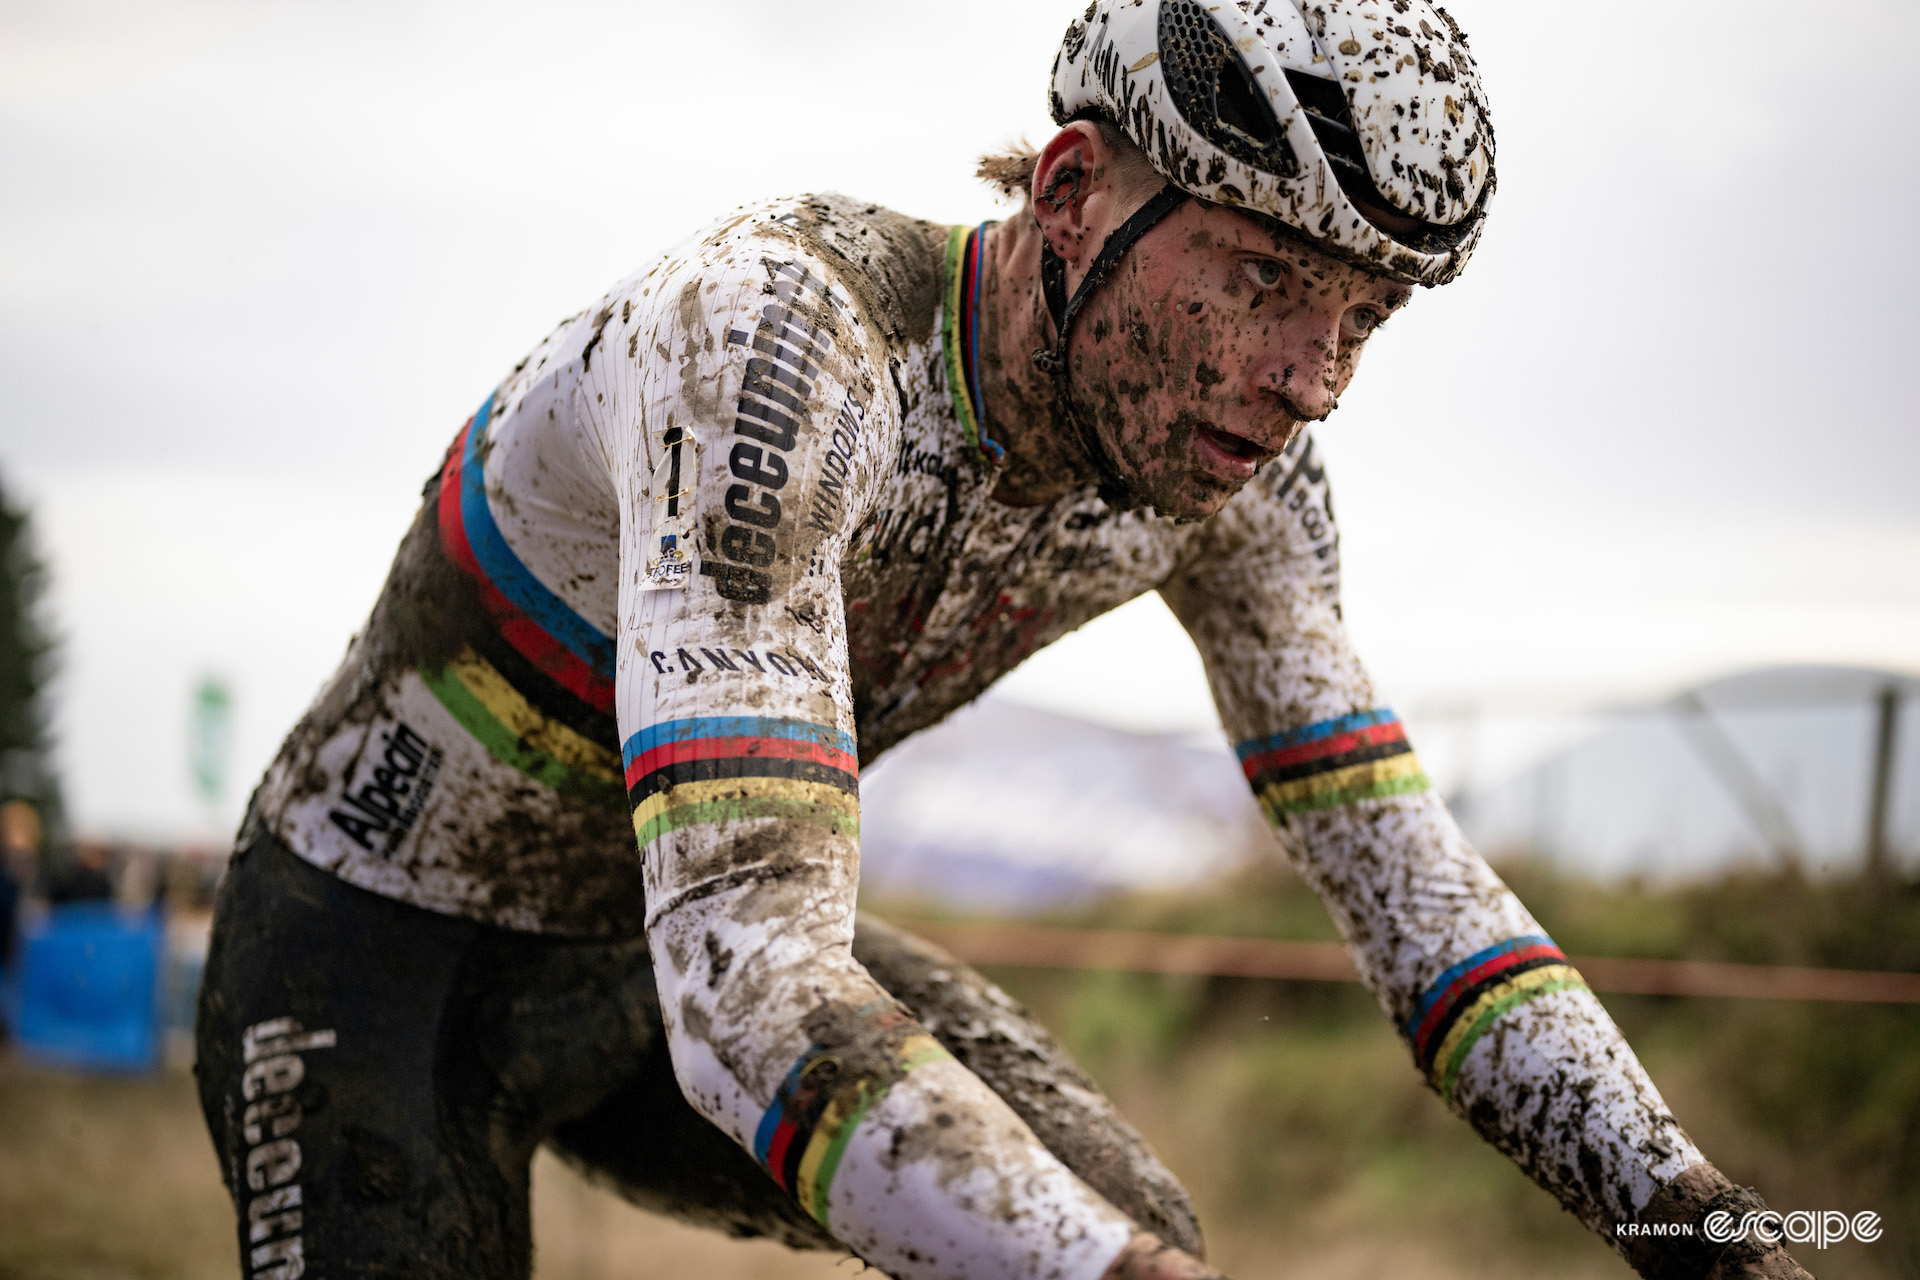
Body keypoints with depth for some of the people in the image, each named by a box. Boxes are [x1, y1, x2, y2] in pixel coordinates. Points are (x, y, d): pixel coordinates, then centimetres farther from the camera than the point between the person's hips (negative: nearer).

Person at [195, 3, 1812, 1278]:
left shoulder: (1226, 463, -14)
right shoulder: (782, 345, -36)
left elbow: (1404, 867, -9)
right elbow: (748, 985, -46)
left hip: (652, 954, 6)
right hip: (387, 949, -6)